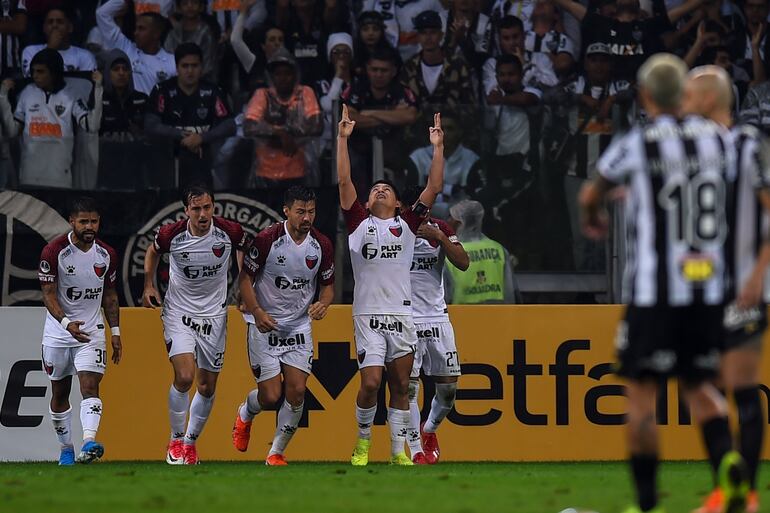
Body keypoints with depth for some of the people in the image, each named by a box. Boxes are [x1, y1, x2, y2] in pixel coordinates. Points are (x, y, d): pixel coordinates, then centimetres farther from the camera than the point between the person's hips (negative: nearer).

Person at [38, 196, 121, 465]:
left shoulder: (106, 254, 0)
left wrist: (115, 332, 7)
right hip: (58, 332, -1)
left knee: (90, 386, -18)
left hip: (92, 331, 1)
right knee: (60, 393, 9)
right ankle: (66, 448, 23)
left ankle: (89, 442, -34)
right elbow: (48, 294, -14)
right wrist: (67, 323, -29)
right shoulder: (54, 251, -12)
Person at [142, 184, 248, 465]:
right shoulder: (171, 234, -17)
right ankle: (176, 440, 1)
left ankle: (191, 441, 29)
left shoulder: (230, 231, -15)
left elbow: (245, 250, 10)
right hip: (178, 312, -2)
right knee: (184, 376, -19)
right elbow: (153, 251, 8)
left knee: (207, 386, 8)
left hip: (214, 315, 2)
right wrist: (149, 286, 3)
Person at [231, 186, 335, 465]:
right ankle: (244, 415, 32)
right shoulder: (267, 240, -15)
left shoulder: (322, 245, -3)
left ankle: (276, 452, 9)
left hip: (300, 325, 3)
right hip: (265, 324, -3)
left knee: (297, 391, -8)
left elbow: (327, 284, 10)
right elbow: (245, 277, -7)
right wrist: (257, 312, -20)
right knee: (270, 396, -6)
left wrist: (323, 303, -13)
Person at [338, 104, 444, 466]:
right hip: (368, 314, -2)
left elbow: (433, 189, 7)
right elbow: (344, 181, 1)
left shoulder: (407, 224, 12)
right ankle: (363, 440, 11)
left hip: (402, 314, 2)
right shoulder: (359, 224, 8)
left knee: (400, 386, 4)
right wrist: (343, 138, -3)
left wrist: (437, 148, 2)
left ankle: (399, 450, 10)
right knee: (370, 384, -11)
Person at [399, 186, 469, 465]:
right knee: (409, 387, -11)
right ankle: (416, 451, -5)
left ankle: (429, 430, 32)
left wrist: (440, 237, -20)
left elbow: (463, 263, -9)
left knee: (448, 388, 4)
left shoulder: (440, 229, 4)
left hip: (437, 317, 3)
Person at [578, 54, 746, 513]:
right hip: (709, 290, 4)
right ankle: (728, 459, -10)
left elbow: (591, 194, 13)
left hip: (654, 291, -4)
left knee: (642, 391, 4)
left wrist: (593, 217, 39)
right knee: (699, 384, 17)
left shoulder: (635, 145, -6)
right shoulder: (718, 139, 3)